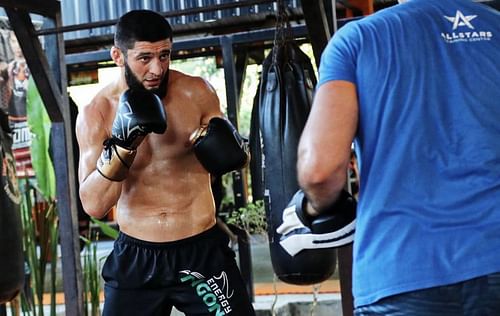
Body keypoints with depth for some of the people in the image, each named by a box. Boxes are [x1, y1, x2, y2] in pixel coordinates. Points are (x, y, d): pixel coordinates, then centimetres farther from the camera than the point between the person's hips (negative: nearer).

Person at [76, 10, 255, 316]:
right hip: (135, 258, 0)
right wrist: (121, 145, -25)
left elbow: (238, 157, 8)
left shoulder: (197, 92, -4)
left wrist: (229, 145, -15)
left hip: (203, 250, 0)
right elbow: (94, 205, -12)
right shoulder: (96, 114, -6)